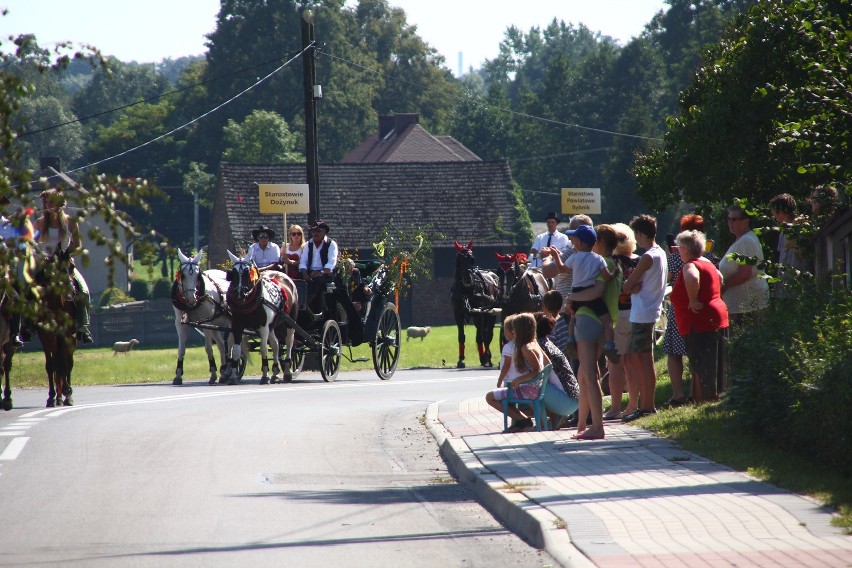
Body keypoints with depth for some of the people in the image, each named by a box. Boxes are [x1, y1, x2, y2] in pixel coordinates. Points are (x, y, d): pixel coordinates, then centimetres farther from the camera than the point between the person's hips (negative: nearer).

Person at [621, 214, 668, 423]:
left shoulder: (648, 257, -16)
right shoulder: (661, 254, 13)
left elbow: (626, 286, -14)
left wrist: (631, 287, 7)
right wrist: (635, 287, -8)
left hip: (643, 314, -9)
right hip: (643, 313, 9)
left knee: (644, 359, -5)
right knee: (631, 358, 14)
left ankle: (647, 406, -3)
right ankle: (645, 402, 15)